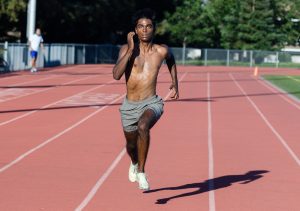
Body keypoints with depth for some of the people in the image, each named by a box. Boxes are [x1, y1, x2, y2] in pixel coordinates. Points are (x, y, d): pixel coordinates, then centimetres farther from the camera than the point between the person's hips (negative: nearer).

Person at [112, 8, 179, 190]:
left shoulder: (161, 51, -1)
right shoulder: (127, 49, -4)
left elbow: (171, 61, 25)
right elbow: (116, 75, -18)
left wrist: (175, 84, 17)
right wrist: (131, 49, -19)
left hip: (151, 103, -2)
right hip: (129, 105, 2)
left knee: (143, 126, -35)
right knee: (131, 145, 19)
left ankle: (141, 172, -24)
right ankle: (135, 163, 57)